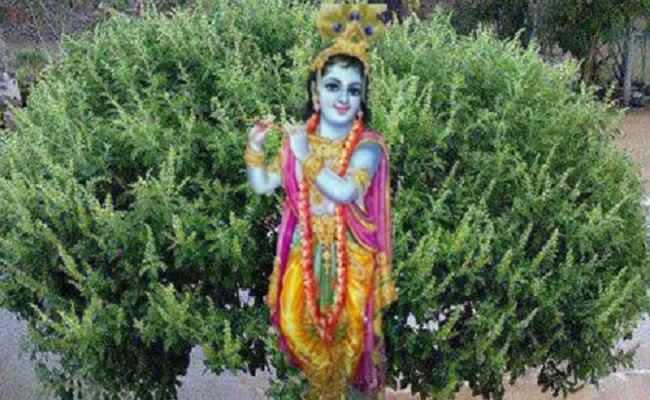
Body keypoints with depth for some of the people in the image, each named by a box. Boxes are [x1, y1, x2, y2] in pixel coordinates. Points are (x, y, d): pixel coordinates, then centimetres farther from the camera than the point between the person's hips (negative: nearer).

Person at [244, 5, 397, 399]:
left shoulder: (367, 146, -14)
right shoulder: (297, 139, -1)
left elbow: (343, 191, -28)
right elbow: (263, 186, 3)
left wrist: (306, 157, -29)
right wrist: (255, 149, -13)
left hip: (349, 253, -3)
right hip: (307, 251, 3)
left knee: (349, 325, 4)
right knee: (298, 321, 4)